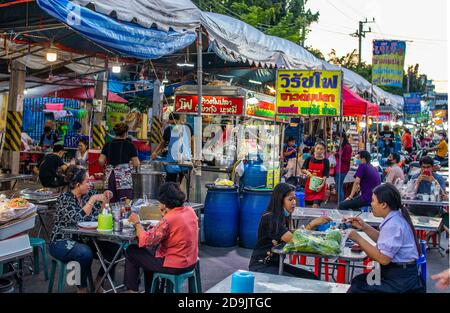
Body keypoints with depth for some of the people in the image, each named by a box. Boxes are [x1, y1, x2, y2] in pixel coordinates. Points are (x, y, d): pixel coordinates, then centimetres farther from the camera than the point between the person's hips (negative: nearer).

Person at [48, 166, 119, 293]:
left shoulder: (87, 194, 2)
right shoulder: (64, 198, -16)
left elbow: (98, 215, 10)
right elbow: (77, 219, -29)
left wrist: (104, 198, -6)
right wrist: (93, 199, -28)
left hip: (82, 240, 7)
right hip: (62, 242, -6)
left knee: (114, 248, -10)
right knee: (85, 253, -35)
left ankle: (98, 283, 7)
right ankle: (81, 288, -14)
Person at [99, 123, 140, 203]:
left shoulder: (108, 145, 9)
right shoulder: (129, 145, 0)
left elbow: (101, 161, 2)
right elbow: (136, 163, -3)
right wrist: (138, 164, 18)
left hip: (110, 175, 4)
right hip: (124, 175, -4)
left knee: (111, 202, 7)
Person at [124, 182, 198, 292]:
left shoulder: (168, 220, -27)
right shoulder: (190, 211, -4)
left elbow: (145, 240, -23)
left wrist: (137, 222, -8)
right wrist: (165, 213, 3)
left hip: (175, 266, -8)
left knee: (131, 251, 10)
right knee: (150, 251, 31)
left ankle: (132, 289, 24)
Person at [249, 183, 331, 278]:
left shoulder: (282, 217, 10)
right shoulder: (269, 218, -17)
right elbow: (292, 239, -24)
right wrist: (312, 224, -24)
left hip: (276, 263, 8)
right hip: (261, 267, -8)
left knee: (312, 278, -5)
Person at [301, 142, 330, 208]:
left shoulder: (325, 161, -3)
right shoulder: (309, 159, 4)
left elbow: (325, 175, -8)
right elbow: (302, 169, 9)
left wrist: (322, 185, -23)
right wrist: (307, 172, -14)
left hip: (319, 187, -3)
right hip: (309, 185, 3)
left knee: (316, 206, -14)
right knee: (307, 205, 10)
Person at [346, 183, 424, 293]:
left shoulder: (393, 224, -23)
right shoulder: (395, 217, 6)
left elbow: (383, 259, -25)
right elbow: (384, 240, 18)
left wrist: (358, 239, -19)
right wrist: (364, 227, 8)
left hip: (400, 279, -9)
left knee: (356, 288, -8)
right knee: (357, 281, 11)